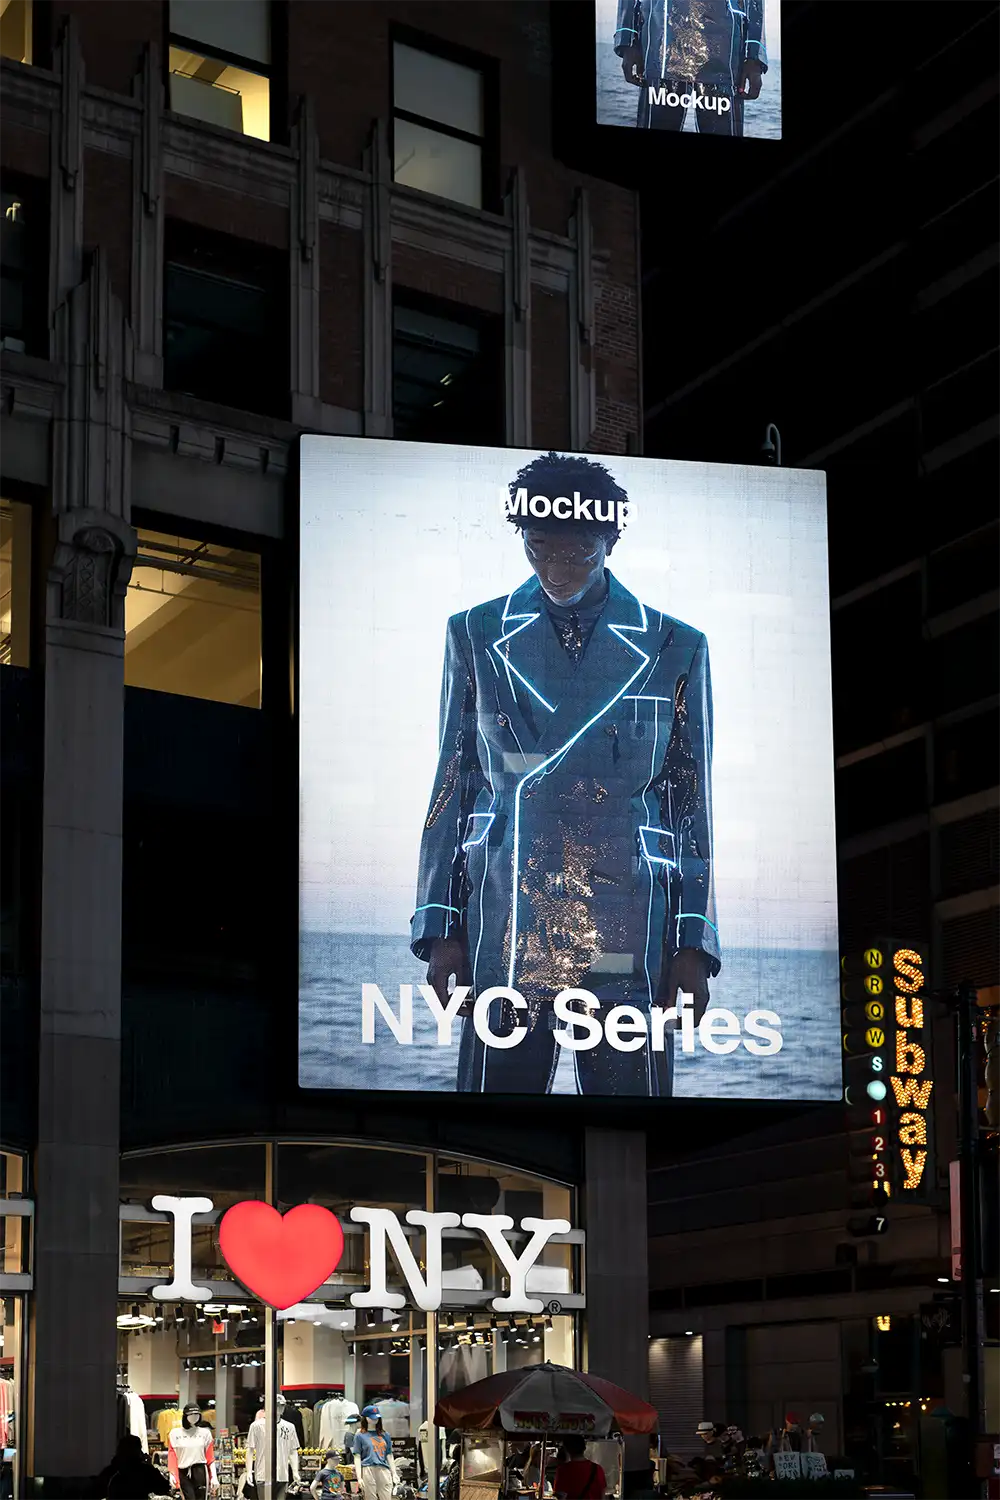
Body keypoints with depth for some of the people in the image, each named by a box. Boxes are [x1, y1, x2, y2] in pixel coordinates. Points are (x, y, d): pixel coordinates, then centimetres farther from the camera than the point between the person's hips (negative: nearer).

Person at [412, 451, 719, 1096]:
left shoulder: (675, 649, 7)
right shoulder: (477, 637, 10)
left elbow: (692, 806, 7)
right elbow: (453, 788, 10)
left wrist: (694, 944, 1)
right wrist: (441, 927, 4)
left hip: (629, 944, 0)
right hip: (504, 937, 1)